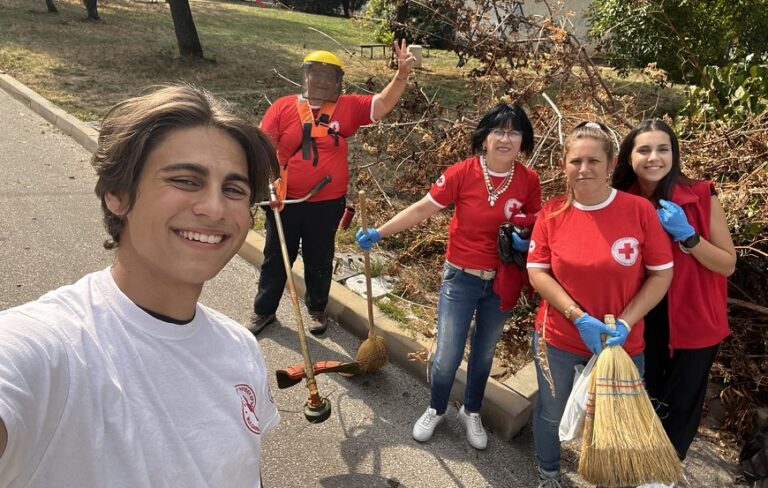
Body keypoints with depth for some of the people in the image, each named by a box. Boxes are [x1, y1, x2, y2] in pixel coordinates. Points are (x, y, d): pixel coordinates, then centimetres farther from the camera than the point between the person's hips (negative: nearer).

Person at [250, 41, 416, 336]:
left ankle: (317, 309, 38)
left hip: (327, 204, 0)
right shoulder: (283, 107, -4)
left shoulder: (347, 107, -2)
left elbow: (383, 104, -7)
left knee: (319, 260, 16)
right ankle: (264, 310, 34)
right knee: (276, 258, 15)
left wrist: (402, 74, -21)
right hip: (286, 201, 0)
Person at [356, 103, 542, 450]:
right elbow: (421, 210, -10)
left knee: (484, 353, 20)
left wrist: (527, 240, -17)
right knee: (447, 356, 4)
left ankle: (471, 412, 45)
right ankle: (436, 410, 35)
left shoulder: (528, 180, -8)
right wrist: (379, 233, -12)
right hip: (461, 279, -2)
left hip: (502, 283, 2)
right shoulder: (463, 173, -15)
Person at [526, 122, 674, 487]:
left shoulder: (639, 209, -11)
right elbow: (537, 272, -8)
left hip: (622, 343, 0)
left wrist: (625, 323, -16)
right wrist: (579, 318, -18)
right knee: (551, 413, 18)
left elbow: (662, 274, -7)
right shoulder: (553, 211, -7)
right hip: (558, 338, 1)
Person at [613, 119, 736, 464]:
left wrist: (686, 235, -24)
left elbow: (728, 264, -11)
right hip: (639, 322, 2)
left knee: (680, 407, 14)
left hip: (693, 322, -2)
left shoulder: (701, 196, -13)